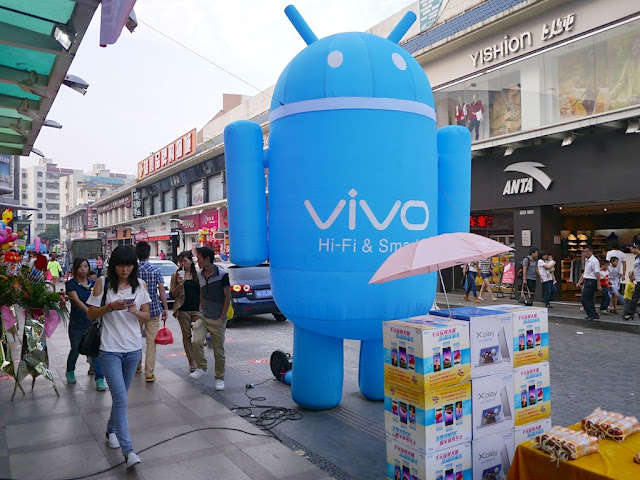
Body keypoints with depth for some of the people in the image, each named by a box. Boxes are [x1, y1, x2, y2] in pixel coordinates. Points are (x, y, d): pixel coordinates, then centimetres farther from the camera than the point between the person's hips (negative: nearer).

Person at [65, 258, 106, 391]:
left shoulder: (93, 283, 6)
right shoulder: (71, 284, -7)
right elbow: (76, 300, -22)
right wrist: (88, 311, -36)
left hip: (92, 323, 2)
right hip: (76, 324, -2)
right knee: (75, 349, 12)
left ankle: (99, 379, -3)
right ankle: (70, 372, 39)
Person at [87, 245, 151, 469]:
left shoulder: (139, 284, 2)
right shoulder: (103, 283, -5)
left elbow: (147, 316, 5)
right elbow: (91, 314, -2)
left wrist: (135, 311, -16)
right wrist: (110, 307, -18)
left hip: (133, 349, 4)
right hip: (110, 350, -4)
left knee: (120, 396, 17)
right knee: (120, 399, -11)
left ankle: (111, 430, 40)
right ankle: (128, 450, -10)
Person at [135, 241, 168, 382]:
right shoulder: (156, 270, -7)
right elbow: (162, 290, -8)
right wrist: (165, 308, -1)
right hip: (153, 309, -2)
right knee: (151, 341, 0)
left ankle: (137, 365, 37)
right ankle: (149, 373, -2)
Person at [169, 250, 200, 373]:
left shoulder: (198, 274, 6)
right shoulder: (176, 275, 4)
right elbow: (172, 295, 4)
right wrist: (179, 285, -13)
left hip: (197, 309, 0)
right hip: (183, 310, 0)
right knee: (186, 336, 5)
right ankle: (192, 362, 12)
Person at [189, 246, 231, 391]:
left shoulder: (222, 274, -13)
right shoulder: (200, 275, 4)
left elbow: (227, 296, -10)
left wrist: (222, 317, -11)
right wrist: (202, 310, 9)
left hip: (217, 319, -4)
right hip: (203, 317, 4)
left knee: (219, 350, 4)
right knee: (196, 341, -16)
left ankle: (220, 378, 20)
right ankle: (202, 368, 6)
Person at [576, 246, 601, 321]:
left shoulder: (594, 261, -15)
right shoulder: (586, 260, 14)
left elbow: (597, 273, -20)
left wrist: (598, 285, -24)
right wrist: (580, 282, 21)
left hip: (591, 281, -10)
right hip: (587, 281, 10)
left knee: (584, 299, -11)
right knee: (589, 299, 13)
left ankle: (592, 315, -6)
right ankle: (594, 315, 21)